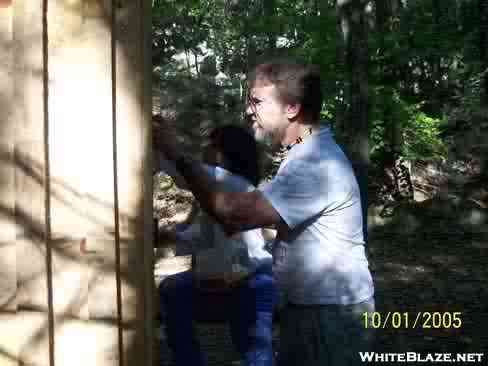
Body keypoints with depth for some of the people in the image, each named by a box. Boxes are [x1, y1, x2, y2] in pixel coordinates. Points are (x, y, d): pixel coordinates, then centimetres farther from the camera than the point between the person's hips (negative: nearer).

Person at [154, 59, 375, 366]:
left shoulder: (317, 164, -27)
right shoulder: (308, 154, 9)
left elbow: (232, 211, -31)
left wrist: (177, 156, -22)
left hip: (332, 314, -9)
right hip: (309, 306, 9)